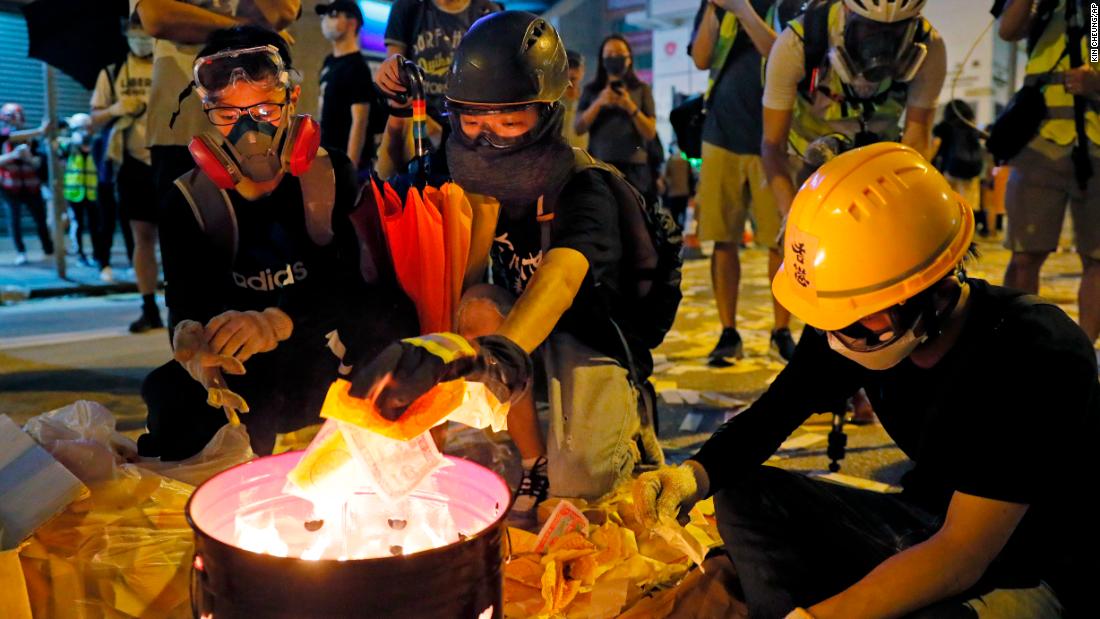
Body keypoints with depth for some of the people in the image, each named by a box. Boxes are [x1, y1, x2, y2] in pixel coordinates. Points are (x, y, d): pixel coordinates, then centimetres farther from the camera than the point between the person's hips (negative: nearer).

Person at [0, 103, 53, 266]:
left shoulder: (30, 138, 4)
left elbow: (38, 163, -2)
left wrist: (28, 157, -21)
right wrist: (13, 155, -27)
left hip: (31, 186, 2)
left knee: (41, 220, 2)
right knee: (14, 219, -8)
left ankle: (50, 252, 11)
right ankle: (20, 253, 0)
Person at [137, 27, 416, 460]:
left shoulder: (329, 177, -4)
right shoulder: (189, 201, 0)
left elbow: (343, 278, -21)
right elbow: (186, 299, -15)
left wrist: (276, 322, -43)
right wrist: (192, 344, -42)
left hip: (323, 361, 0)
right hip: (242, 375, 1)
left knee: (388, 314, -32)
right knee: (166, 393, -31)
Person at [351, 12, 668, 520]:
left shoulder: (585, 188, -27)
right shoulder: (482, 182, -9)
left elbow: (561, 276, -49)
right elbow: (465, 278, -15)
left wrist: (501, 352, -67)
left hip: (596, 331, -5)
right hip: (517, 321, 5)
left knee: (579, 482, -23)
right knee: (477, 306, -29)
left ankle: (630, 427, 15)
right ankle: (534, 464, -10)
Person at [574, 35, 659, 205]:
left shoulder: (642, 90, 11)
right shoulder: (591, 90, 14)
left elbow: (650, 133, 4)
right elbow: (578, 128, 4)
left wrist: (630, 106, -10)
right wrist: (598, 103, -10)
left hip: (633, 168, 0)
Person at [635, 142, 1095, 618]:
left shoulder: (1040, 359, -29)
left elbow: (960, 559, -32)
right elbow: (772, 414, -2)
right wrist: (693, 476, -22)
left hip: (1035, 577, -6)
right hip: (931, 527, 6)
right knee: (746, 495, -9)